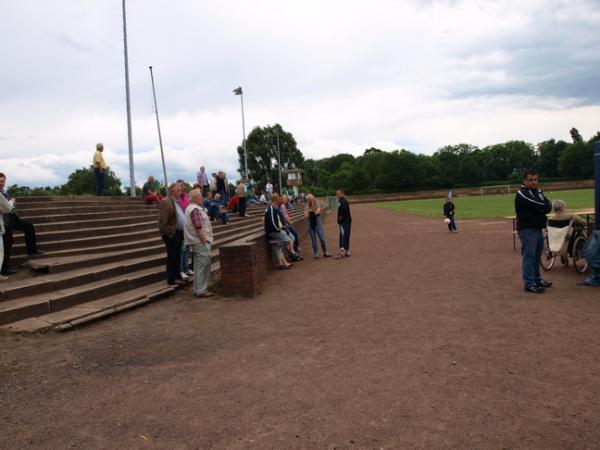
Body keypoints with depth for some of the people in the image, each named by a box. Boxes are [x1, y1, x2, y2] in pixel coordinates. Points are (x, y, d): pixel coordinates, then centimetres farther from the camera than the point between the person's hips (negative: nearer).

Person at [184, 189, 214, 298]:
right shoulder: (196, 210, -17)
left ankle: (198, 289, 21)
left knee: (199, 266, 15)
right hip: (200, 242, -11)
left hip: (197, 242, 11)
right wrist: (204, 240, -18)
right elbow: (198, 228, -23)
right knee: (203, 265, -7)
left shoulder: (190, 208, 16)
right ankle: (201, 291, -5)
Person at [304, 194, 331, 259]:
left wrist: (313, 205, -17)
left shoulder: (317, 205, -1)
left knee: (322, 239, -5)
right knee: (313, 240, 4)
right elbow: (306, 216, -9)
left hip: (318, 224, -1)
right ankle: (315, 254, 14)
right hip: (311, 225, 1)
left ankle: (325, 253, 7)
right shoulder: (306, 207, 1)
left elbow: (317, 212, -18)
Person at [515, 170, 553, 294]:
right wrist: (544, 206, 0)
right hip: (527, 229, -8)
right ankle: (529, 284, -10)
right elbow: (541, 205, -19)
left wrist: (542, 207, -14)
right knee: (529, 256, -10)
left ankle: (537, 279, 27)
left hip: (538, 228, 8)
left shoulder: (539, 192, 16)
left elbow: (548, 206, 4)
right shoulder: (521, 194, -10)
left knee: (536, 256, 16)